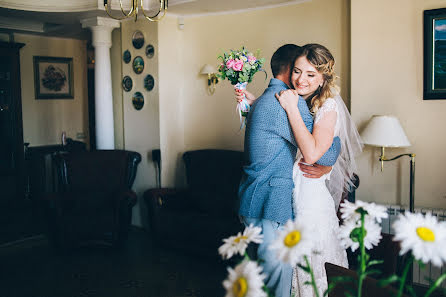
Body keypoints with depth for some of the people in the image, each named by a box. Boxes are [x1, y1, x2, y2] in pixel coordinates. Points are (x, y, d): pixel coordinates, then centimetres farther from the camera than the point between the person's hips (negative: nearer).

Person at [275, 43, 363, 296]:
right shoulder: (292, 100, 6)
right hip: (283, 191, 6)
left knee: (310, 263, 6)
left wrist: (292, 109, -24)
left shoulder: (328, 106, -13)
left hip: (311, 192, -6)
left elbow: (312, 154, -27)